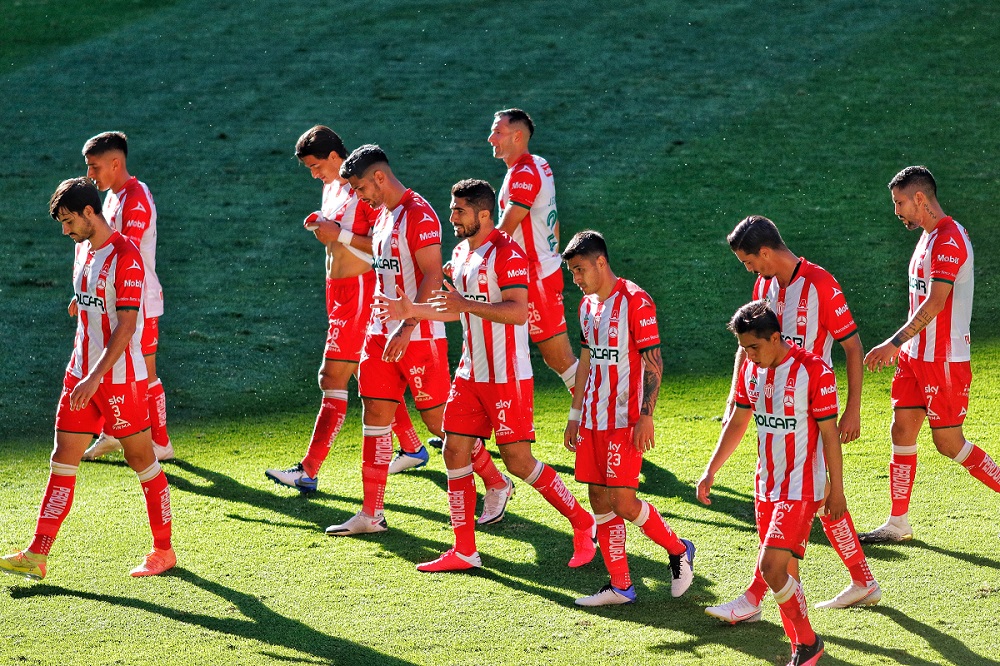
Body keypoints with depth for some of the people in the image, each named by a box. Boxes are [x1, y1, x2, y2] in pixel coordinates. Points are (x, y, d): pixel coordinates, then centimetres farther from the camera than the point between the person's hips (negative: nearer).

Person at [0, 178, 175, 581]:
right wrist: (82, 373, 19)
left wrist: (96, 377, -25)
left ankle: (163, 552, 16)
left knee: (142, 460, 3)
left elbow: (126, 325, -21)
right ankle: (37, 557, 0)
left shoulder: (125, 257, -17)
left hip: (120, 379, -8)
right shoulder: (83, 249, 10)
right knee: (63, 459, 3)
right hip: (82, 374, 8)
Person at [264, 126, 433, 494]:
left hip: (361, 290, -10)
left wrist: (340, 235, -22)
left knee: (333, 377, -11)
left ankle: (309, 472, -12)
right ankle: (412, 449, 29)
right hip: (338, 290, 10)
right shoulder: (332, 187, 12)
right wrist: (322, 229, 5)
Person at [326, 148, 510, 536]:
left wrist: (406, 329, -25)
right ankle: (372, 514, 7)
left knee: (438, 419, -1)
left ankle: (497, 484, 17)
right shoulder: (383, 215, 13)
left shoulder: (418, 214, -15)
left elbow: (432, 277, -20)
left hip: (419, 336, -9)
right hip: (381, 334, 9)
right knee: (374, 416, 4)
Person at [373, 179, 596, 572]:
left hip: (507, 377, -9)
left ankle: (583, 524, 10)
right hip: (471, 374, 9)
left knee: (517, 459, -6)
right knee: (454, 451, 3)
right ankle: (464, 551, 8)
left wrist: (467, 305, -29)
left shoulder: (506, 253, -15)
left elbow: (518, 311, -25)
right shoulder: (462, 253, 13)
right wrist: (412, 311, 17)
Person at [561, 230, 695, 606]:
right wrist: (575, 415, 19)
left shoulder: (636, 302, -12)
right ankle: (620, 586, 10)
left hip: (625, 421, -8)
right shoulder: (588, 305, 13)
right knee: (599, 500, 5)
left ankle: (679, 551, 13)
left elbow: (654, 363, -13)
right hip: (593, 420, 8)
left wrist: (645, 416, -18)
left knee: (623, 502, -10)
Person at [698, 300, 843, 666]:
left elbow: (830, 433, -11)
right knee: (784, 572, 8)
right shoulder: (751, 369, 4)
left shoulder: (813, 370, -16)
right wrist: (711, 470, 12)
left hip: (801, 488, -7)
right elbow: (737, 423, 16)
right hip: (766, 485, 7)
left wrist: (837, 491, -9)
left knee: (772, 566, -16)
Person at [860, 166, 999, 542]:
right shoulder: (928, 236, 14)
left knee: (949, 444, -5)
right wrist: (903, 347, 22)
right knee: (901, 431, 6)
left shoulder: (949, 239, -18)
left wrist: (895, 342, -28)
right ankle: (898, 524, 10)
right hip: (916, 356, 9)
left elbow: (936, 302, -25)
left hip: (945, 360, -9)